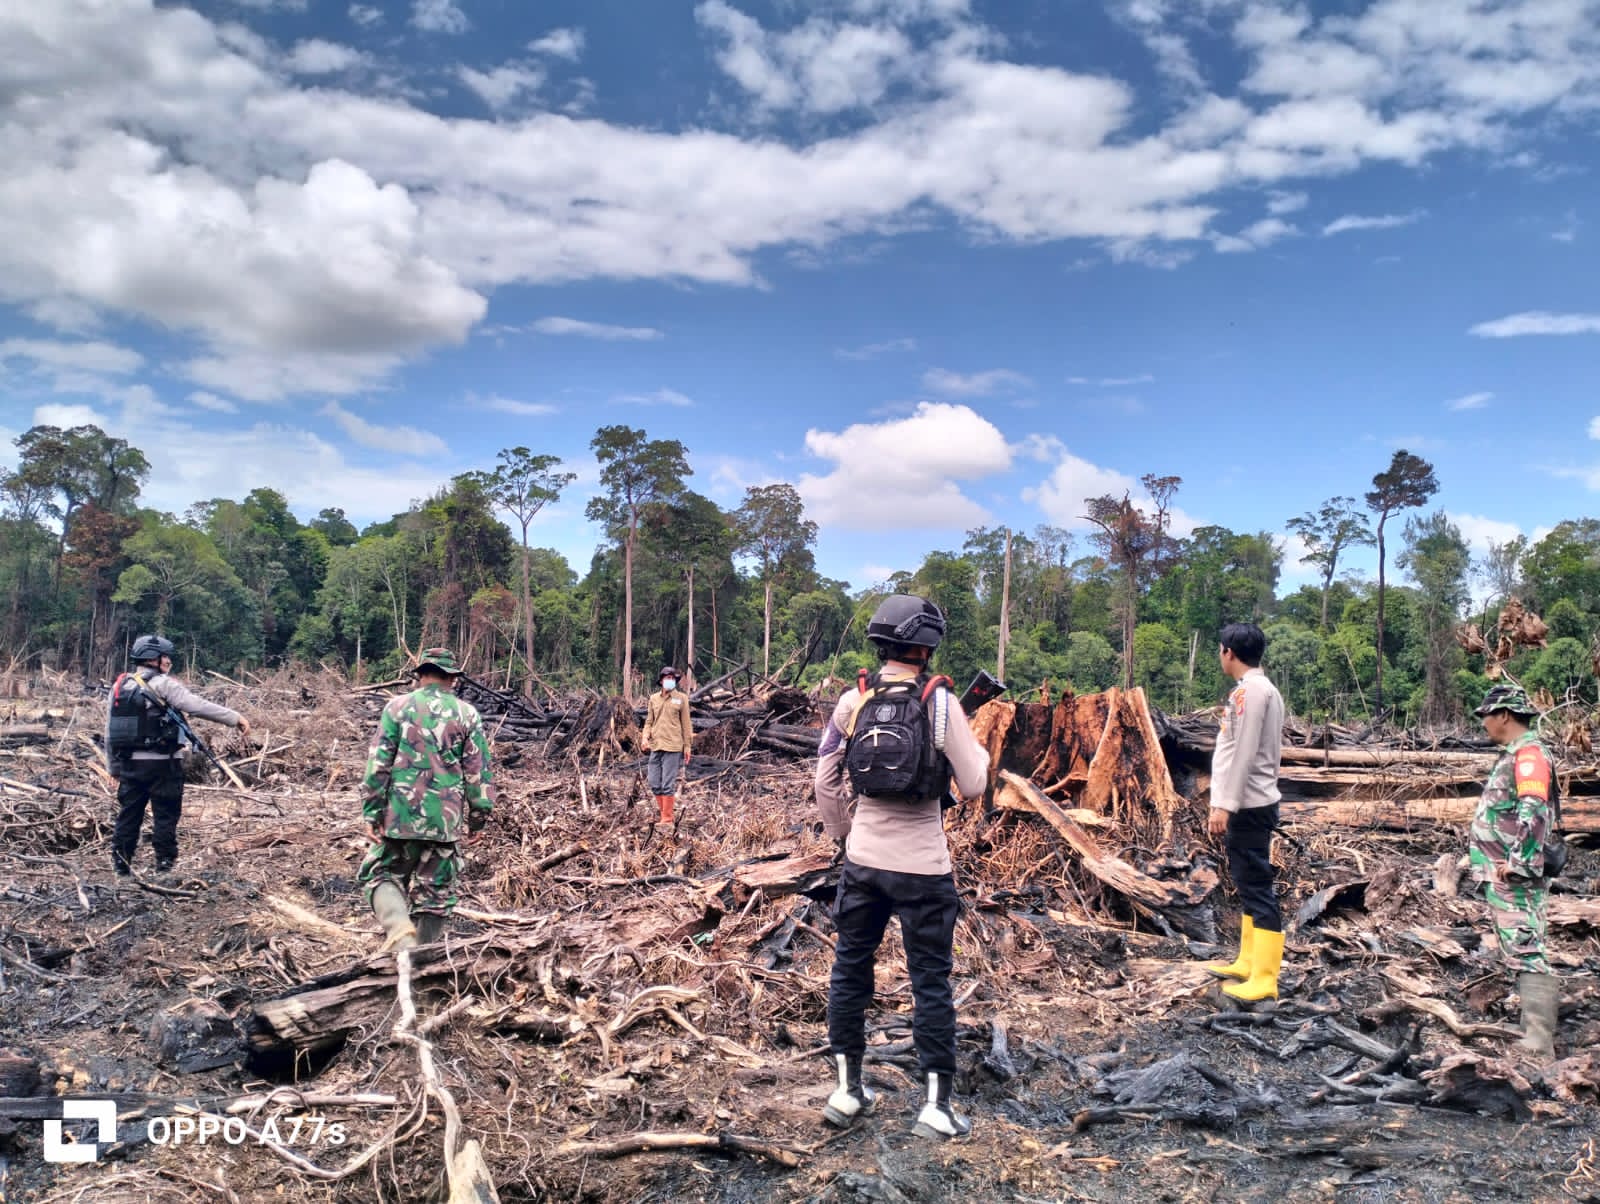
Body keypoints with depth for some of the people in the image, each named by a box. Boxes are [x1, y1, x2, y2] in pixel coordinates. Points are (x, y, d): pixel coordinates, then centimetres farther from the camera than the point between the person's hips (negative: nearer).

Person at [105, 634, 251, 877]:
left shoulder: (119, 686, 12)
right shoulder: (162, 684, -9)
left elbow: (110, 731, 15)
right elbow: (199, 706, -21)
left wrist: (114, 768, 21)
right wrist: (235, 718, -22)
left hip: (129, 764, 6)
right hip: (161, 764, -6)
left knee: (128, 816, 12)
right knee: (165, 816, 0)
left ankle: (121, 869, 16)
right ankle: (165, 867, 2)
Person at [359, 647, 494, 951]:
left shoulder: (398, 707, 0)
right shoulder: (467, 714, 2)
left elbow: (377, 764, -3)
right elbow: (479, 771, 3)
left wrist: (371, 814, 1)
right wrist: (478, 819, 10)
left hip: (399, 815, -1)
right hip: (446, 820, 1)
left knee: (381, 875, 12)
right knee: (435, 892, 11)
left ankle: (399, 929, -14)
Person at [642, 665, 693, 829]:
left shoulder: (681, 698, 0)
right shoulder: (653, 698, 10)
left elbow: (686, 723, 2)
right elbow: (649, 721, 15)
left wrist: (688, 746, -1)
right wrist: (645, 738, -3)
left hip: (672, 747, -4)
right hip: (655, 746, 4)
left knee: (668, 784, -5)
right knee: (654, 784, 6)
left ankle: (667, 819, 1)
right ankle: (663, 810, 22)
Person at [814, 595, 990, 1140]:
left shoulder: (852, 701, -2)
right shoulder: (940, 704, -12)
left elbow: (825, 780, 6)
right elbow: (974, 784, -8)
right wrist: (978, 746, 12)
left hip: (863, 860, 3)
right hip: (923, 866, -3)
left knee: (850, 969, 16)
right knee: (931, 982, 8)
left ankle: (847, 1091, 26)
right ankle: (937, 1106, 14)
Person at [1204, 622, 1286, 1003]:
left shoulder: (1250, 690, -16)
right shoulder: (1261, 689, 15)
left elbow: (1243, 753, -21)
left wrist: (1225, 804, -20)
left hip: (1248, 806, -11)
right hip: (1249, 803, 11)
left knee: (1257, 886, -8)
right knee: (1247, 883, 16)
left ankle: (1263, 979, -6)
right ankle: (1248, 962, 25)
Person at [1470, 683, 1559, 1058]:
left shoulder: (1528, 754, -14)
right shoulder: (1513, 755, 18)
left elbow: (1533, 813, -25)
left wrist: (1517, 864, -24)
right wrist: (1482, 858, 21)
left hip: (1514, 879, -11)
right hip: (1500, 878, 11)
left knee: (1527, 954, -11)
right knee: (1520, 955, 15)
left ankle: (1538, 1045, -12)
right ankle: (1537, 1032, 22)